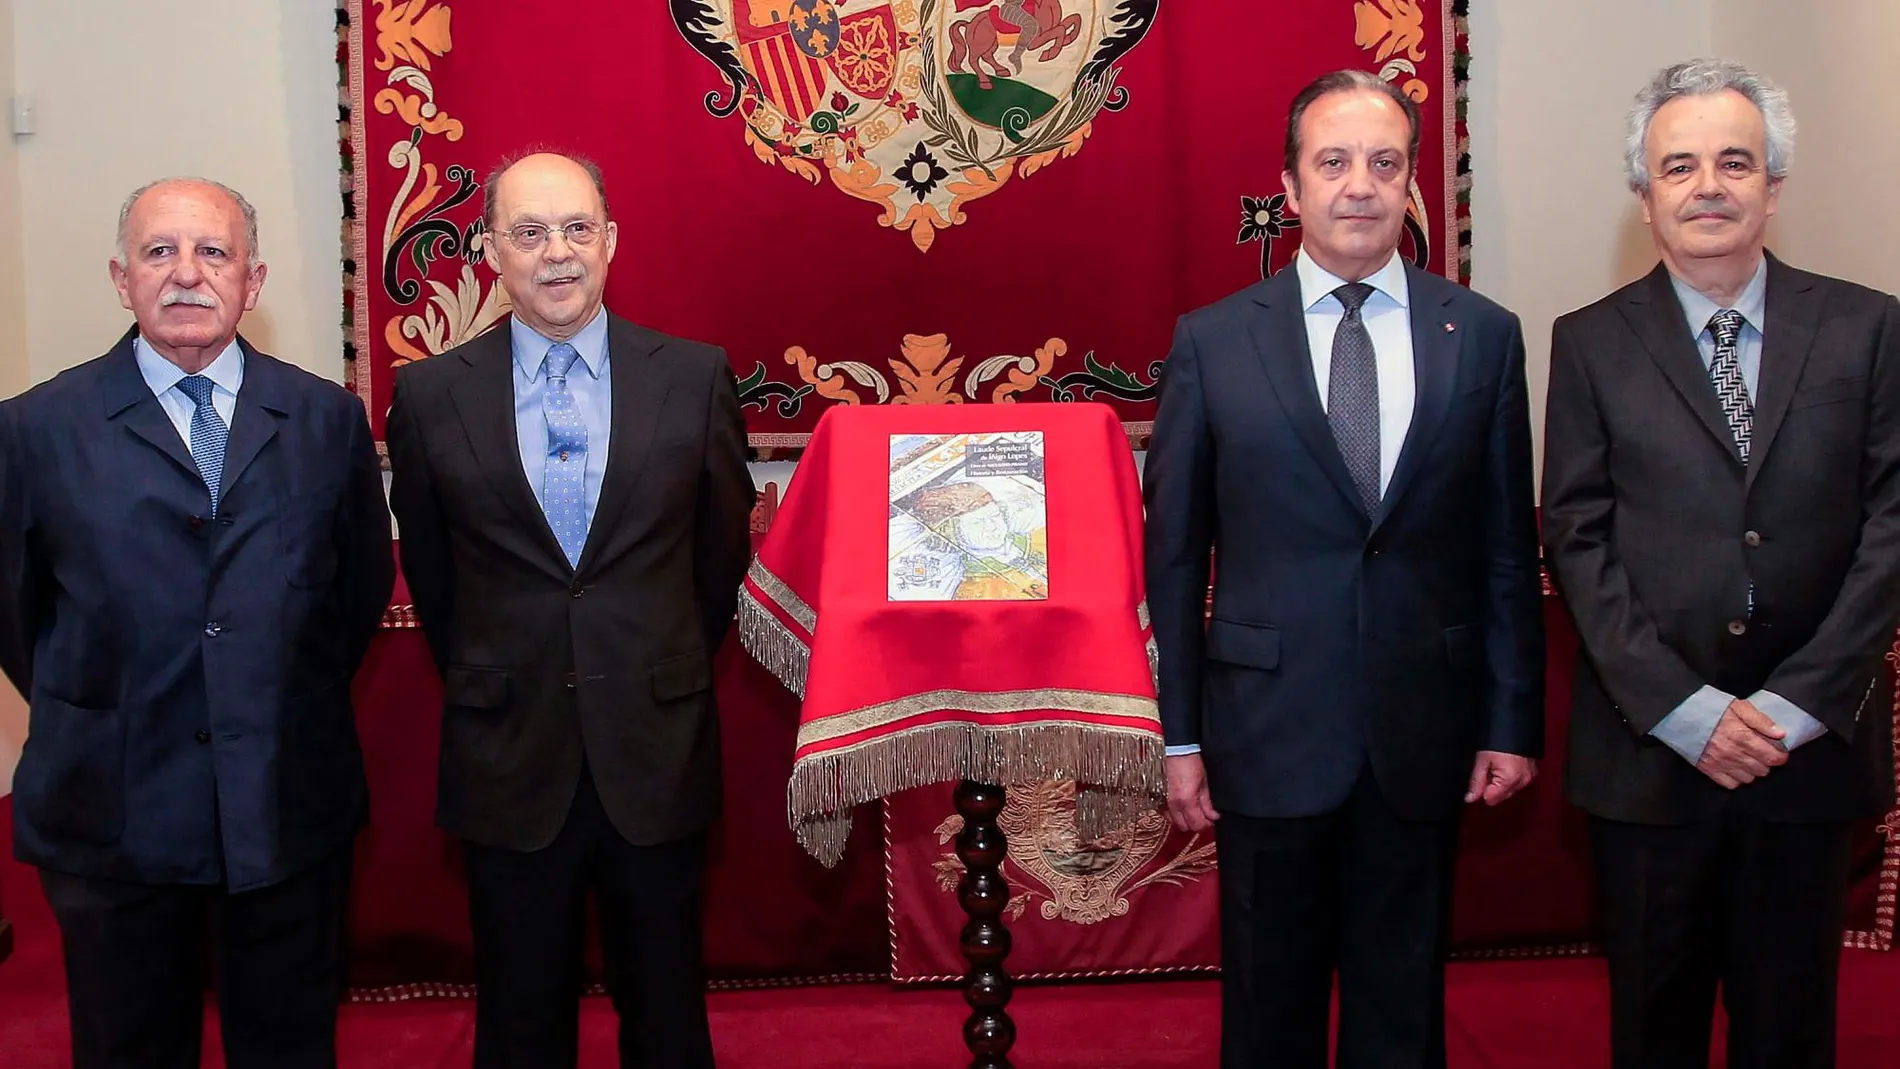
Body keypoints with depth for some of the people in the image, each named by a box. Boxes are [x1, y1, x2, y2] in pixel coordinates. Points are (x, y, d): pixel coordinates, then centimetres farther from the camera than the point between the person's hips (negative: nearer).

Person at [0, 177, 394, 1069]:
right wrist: (79, 714, 7)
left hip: (291, 804, 1)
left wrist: (296, 699, 8)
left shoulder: (328, 419, 1)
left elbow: (366, 580, 10)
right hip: (111, 816, -1)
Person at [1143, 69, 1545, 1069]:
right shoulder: (1211, 342, -2)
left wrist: (1513, 721, 2)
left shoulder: (1483, 336, 2)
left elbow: (1507, 548, 4)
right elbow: (1173, 553, 0)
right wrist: (1180, 734, -2)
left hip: (1423, 733, 1)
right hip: (1268, 726, -1)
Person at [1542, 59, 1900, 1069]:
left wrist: (1796, 706, -10)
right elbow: (1577, 539, -4)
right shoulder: (1592, 341, 1)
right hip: (1648, 748, -1)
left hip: (1812, 747, 1)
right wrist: (1685, 711, -11)